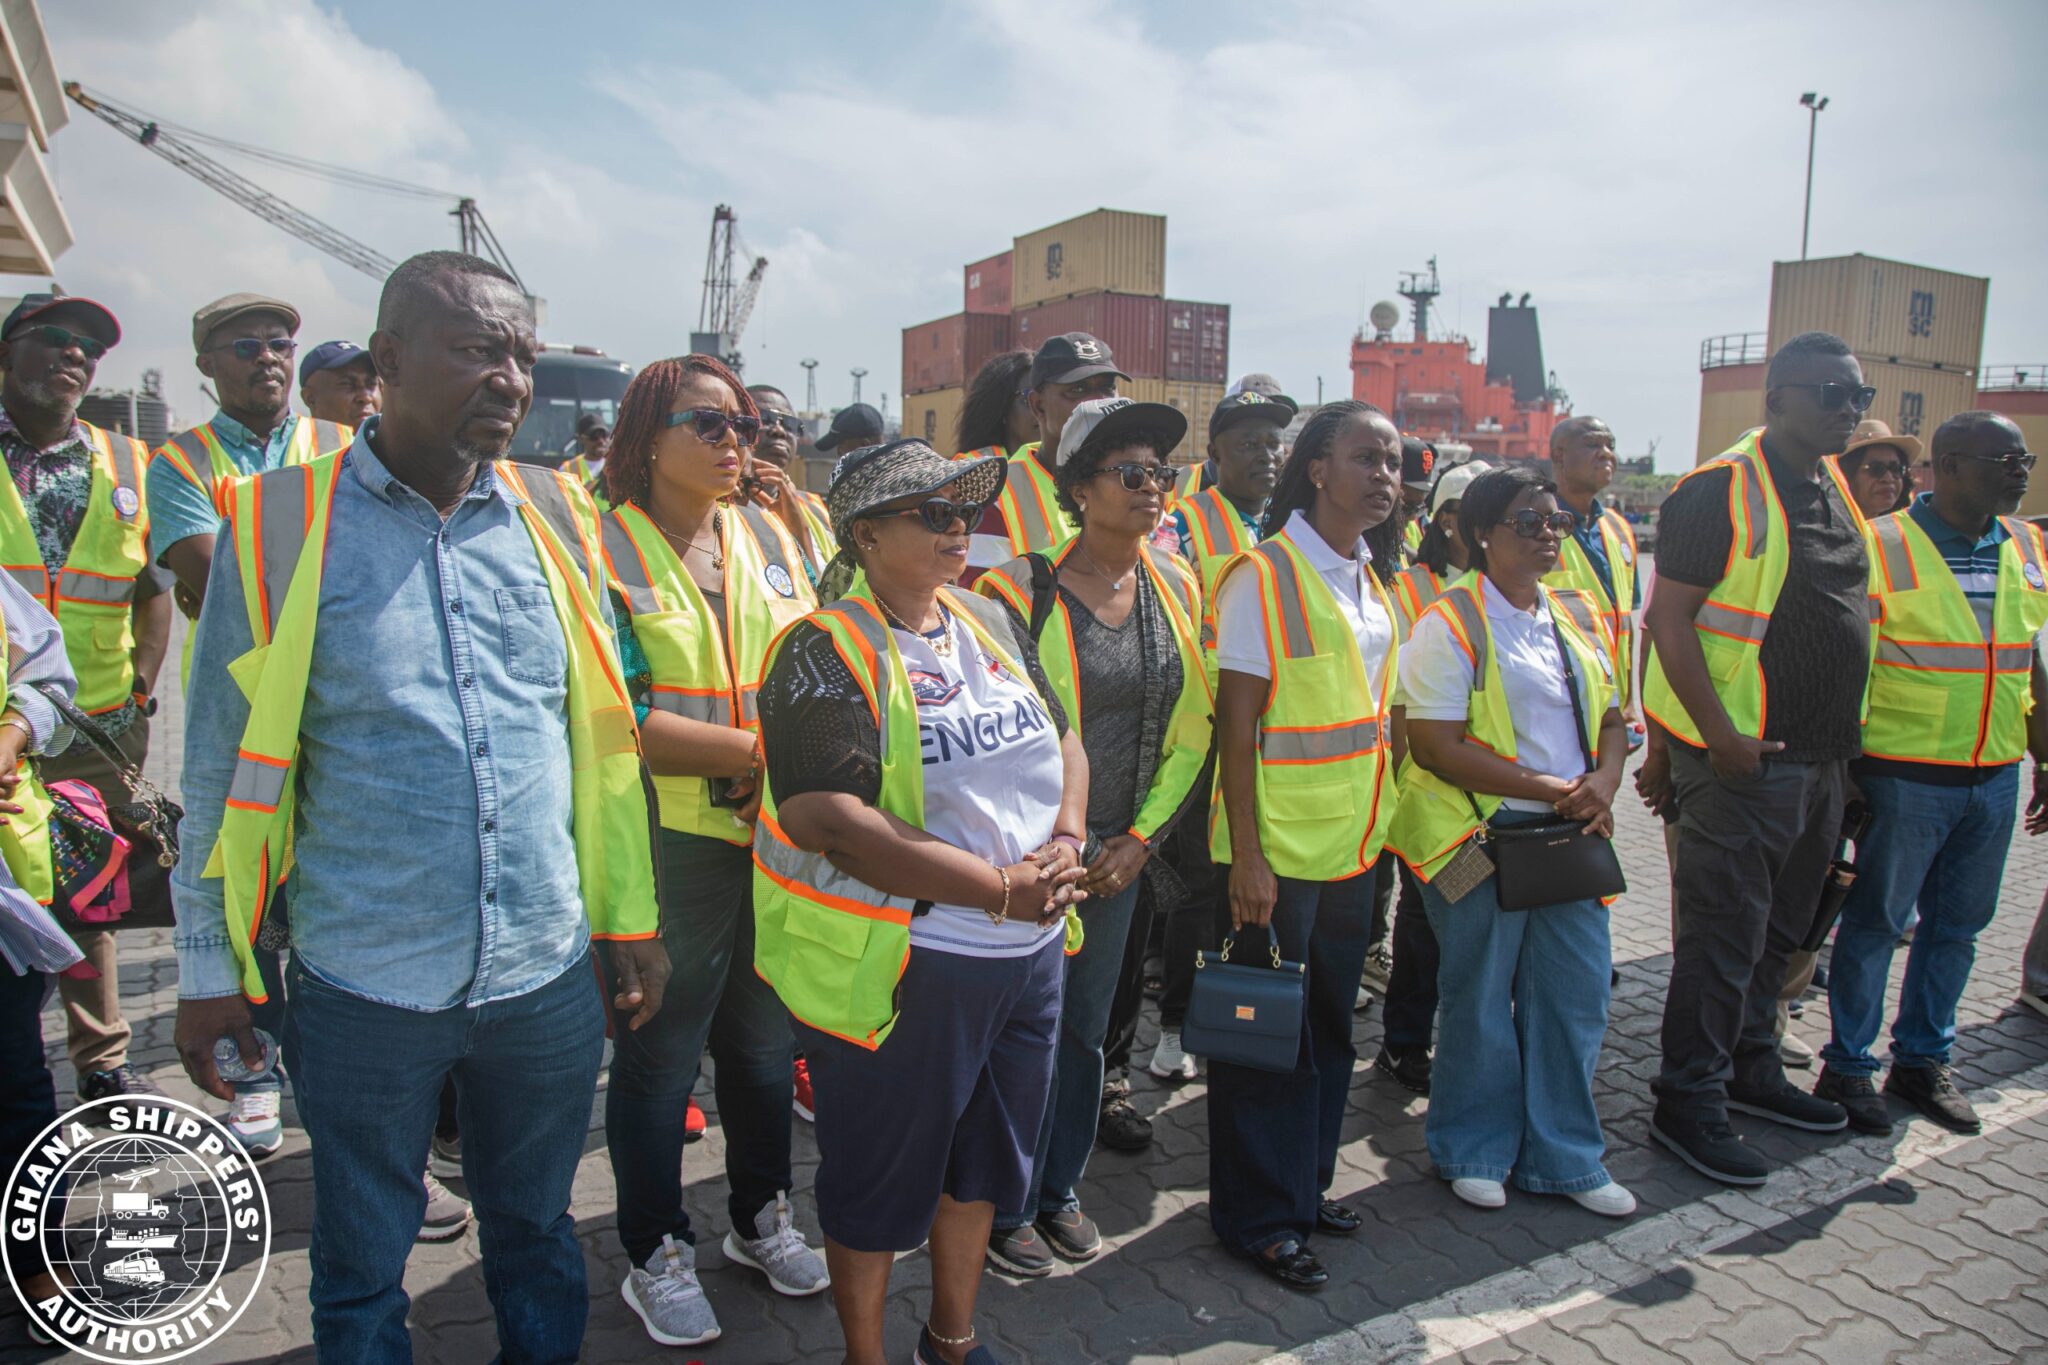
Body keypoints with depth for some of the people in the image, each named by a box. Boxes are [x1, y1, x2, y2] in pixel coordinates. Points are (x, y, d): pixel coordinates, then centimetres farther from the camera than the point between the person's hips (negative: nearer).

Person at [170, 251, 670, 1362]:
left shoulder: (555, 519, 1)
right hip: (365, 989, -2)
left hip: (548, 979, 2)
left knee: (535, 1235, 21)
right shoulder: (280, 527, -7)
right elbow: (221, 764, 0)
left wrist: (630, 918, 8)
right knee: (362, 1271, 18)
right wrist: (209, 967, 3)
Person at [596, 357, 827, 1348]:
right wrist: (757, 751, -19)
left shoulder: (768, 534, 8)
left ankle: (761, 1217, 41)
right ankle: (657, 1257, 31)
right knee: (658, 1053, 11)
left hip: (779, 833, 6)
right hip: (668, 845, -5)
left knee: (764, 1036, 19)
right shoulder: (606, 549, -9)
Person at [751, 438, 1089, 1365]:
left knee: (984, 1157, 23)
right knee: (881, 1180, 12)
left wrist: (1065, 841, -7)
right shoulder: (829, 651, -15)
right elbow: (830, 820, -25)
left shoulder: (990, 624, 7)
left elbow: (1063, 738, 13)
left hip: (1026, 950, 7)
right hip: (900, 963, -7)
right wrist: (1001, 890, -25)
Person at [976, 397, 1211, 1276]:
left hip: (1121, 854, 5)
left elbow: (1191, 727, 7)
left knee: (1086, 1030, 17)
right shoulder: (1024, 589, -14)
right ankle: (1007, 1208, 28)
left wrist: (1140, 840, 1)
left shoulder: (1175, 587, 3)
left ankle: (1059, 1188, 38)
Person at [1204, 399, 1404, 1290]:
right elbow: (1236, 726, -15)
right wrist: (1246, 856, -18)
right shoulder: (1265, 577, -13)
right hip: (1278, 849, -7)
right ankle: (1257, 1217, 21)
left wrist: (1377, 823, 15)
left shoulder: (1370, 581, 10)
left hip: (1352, 846, 8)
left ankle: (1306, 1183, 36)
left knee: (1329, 1024, 18)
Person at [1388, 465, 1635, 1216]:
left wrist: (1602, 782, -6)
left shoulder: (1579, 617, 12)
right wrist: (1553, 789, -16)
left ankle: (1562, 1155, 28)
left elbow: (1612, 718, 16)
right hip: (1482, 836, -6)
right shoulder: (1450, 624, -9)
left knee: (1576, 997, 10)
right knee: (1481, 1002, 5)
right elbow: (1439, 747, -16)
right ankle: (1472, 1152, 26)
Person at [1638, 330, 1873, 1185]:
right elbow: (1669, 619, -17)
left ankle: (1750, 1071, 34)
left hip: (1818, 760, 8)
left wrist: (1843, 746, 17)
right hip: (1739, 759, -8)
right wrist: (1720, 736, -22)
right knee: (1723, 936, -3)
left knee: (1778, 930, 18)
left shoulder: (1835, 494, 14)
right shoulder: (1721, 491, -12)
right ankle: (1687, 1105, 9)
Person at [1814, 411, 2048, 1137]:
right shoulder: (1880, 546, -11)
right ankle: (1847, 1064, 18)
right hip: (1906, 773, -6)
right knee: (1874, 922, 4)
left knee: (1957, 924, 14)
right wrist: (1841, 773, -11)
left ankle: (1922, 1057, 30)